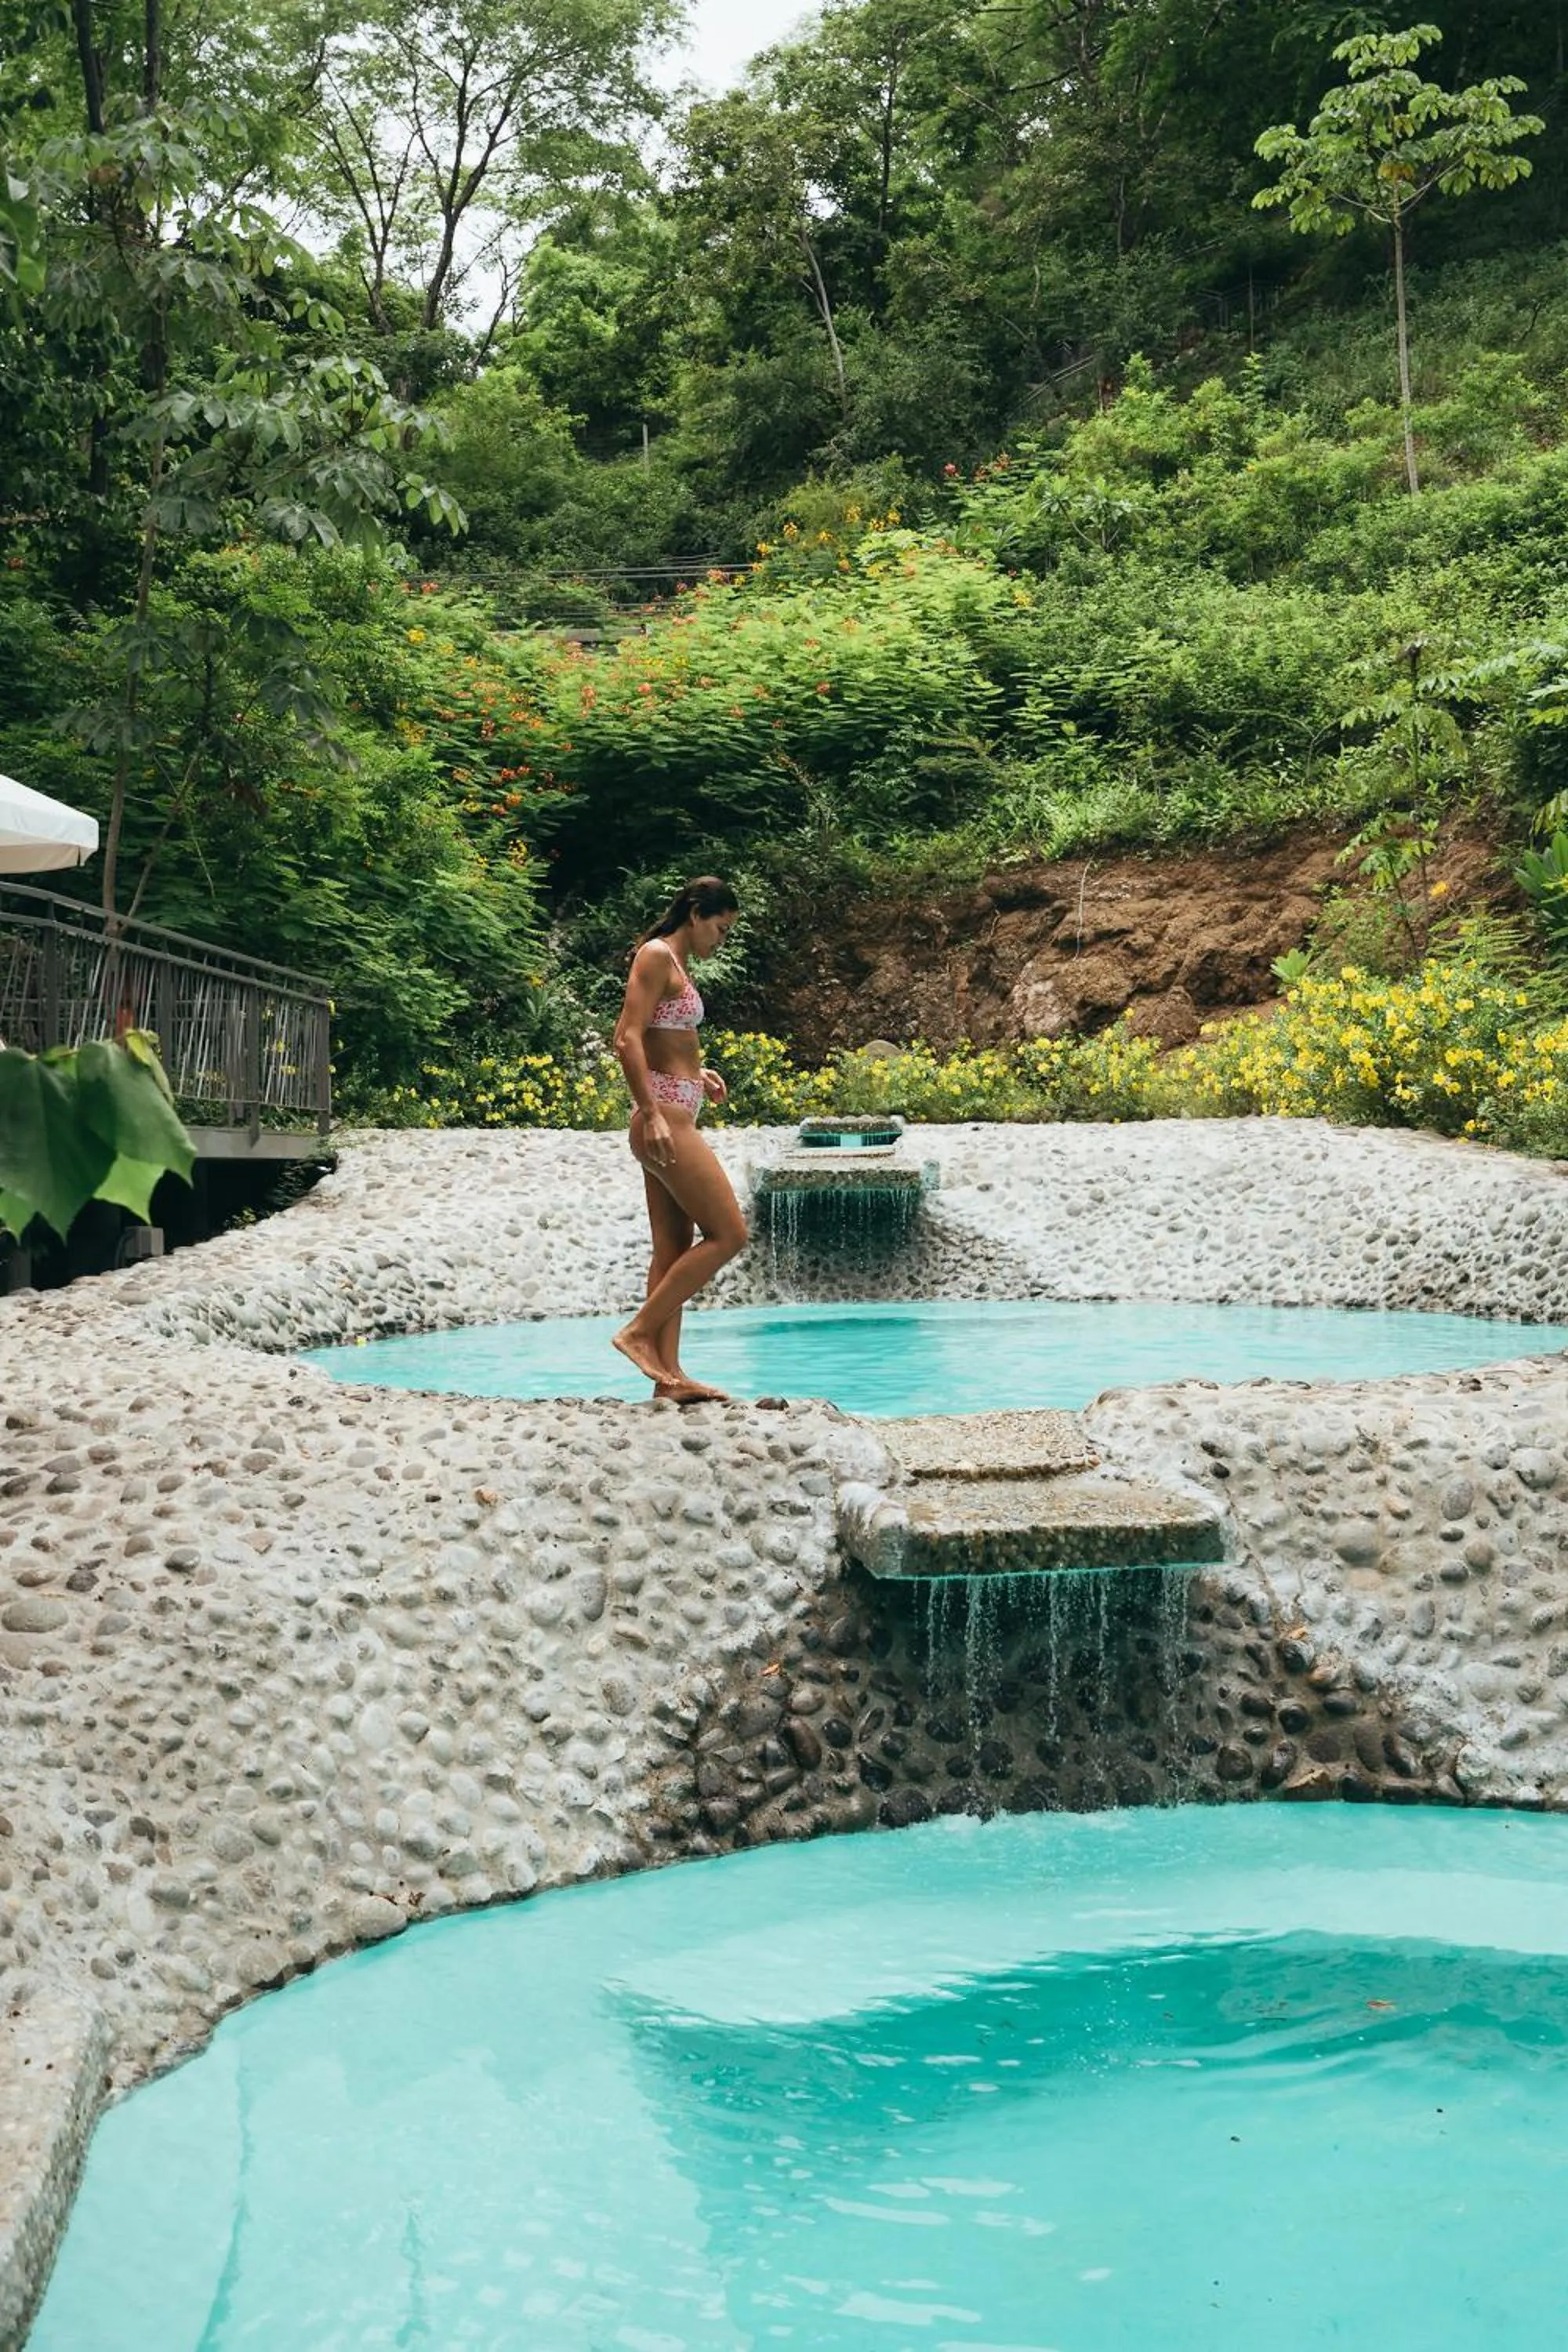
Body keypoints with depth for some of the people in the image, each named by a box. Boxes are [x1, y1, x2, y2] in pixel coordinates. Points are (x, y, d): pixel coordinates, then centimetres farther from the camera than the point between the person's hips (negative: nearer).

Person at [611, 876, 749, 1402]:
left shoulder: (675, 963, 19)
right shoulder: (657, 955, -10)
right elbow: (627, 1041, -20)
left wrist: (695, 1073, 13)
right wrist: (652, 1115, -26)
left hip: (673, 1121, 10)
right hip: (665, 1119, -10)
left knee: (675, 1250, 8)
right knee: (728, 1234, -8)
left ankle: (669, 1375, 9)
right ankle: (639, 1331, -5)